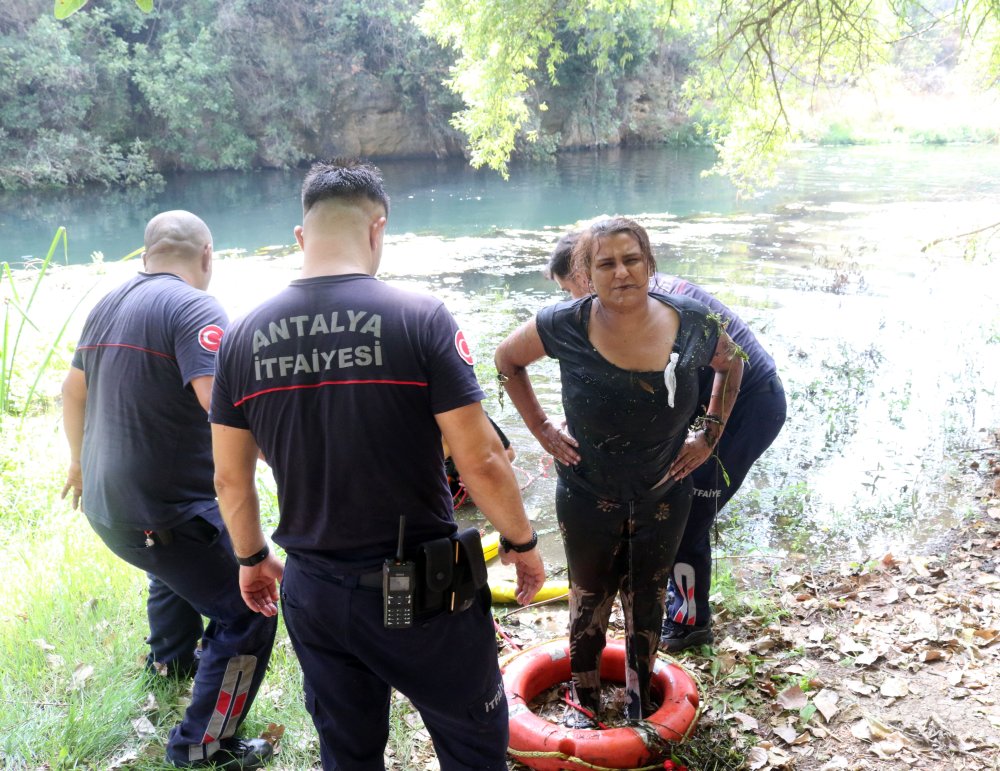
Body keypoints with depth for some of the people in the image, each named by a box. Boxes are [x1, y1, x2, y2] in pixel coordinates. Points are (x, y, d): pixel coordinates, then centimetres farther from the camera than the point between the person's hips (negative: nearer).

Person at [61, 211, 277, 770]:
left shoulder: (108, 306, 10)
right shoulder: (195, 308, -18)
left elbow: (73, 392, 23)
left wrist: (81, 460, 37)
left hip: (105, 504, 10)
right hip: (166, 513, -9)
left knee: (179, 569, 36)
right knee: (248, 619, 1)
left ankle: (172, 658, 58)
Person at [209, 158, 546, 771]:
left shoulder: (243, 337, -3)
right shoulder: (421, 318, -15)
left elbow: (230, 478, 5)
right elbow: (480, 460, -15)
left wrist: (252, 559, 22)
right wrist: (523, 542, 2)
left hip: (312, 591, 4)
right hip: (422, 593, -4)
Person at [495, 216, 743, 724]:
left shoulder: (692, 326, -14)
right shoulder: (565, 326, -19)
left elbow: (731, 364, 9)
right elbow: (507, 360, 0)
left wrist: (712, 432, 1)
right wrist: (541, 428, -5)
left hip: (663, 497, 2)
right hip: (588, 498, -1)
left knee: (646, 605, 18)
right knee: (590, 603, 15)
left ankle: (640, 709, 40)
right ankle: (586, 710, 38)